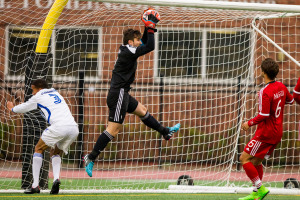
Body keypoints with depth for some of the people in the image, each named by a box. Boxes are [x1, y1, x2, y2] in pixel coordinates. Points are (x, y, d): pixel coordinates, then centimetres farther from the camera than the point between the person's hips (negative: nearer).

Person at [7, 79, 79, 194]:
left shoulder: (38, 97, 14)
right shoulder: (55, 94, 31)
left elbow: (24, 108, 29)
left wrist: (12, 109, 50)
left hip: (59, 126, -6)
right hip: (74, 127, 6)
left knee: (38, 149, 13)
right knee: (55, 153, 24)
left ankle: (35, 185, 4)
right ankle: (56, 179, -4)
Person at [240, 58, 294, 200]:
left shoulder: (265, 92, -21)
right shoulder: (281, 87, 4)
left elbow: (263, 115, -24)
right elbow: (290, 100, 24)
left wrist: (249, 123, -11)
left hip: (266, 133, -9)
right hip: (277, 132, 9)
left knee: (244, 159, -4)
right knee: (256, 161, 16)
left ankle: (260, 188, -7)